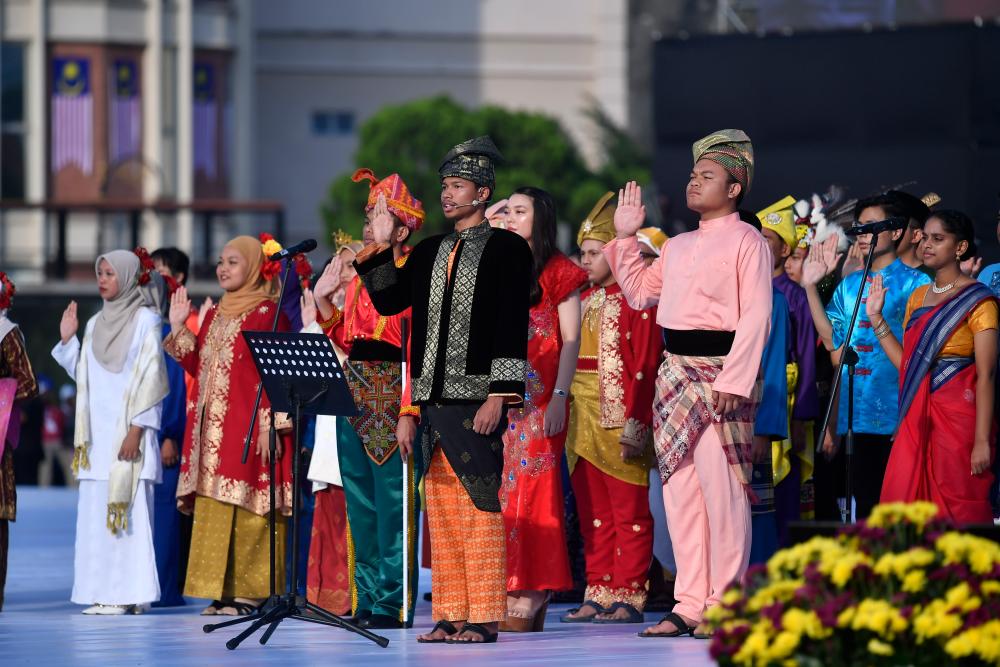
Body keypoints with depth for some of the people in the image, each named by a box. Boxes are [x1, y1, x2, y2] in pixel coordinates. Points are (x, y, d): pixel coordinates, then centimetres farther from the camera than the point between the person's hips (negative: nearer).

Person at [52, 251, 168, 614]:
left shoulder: (145, 320, -3)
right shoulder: (96, 324, 17)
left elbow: (151, 376, -9)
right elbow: (84, 376, 18)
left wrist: (137, 430, -15)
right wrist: (67, 340, 8)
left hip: (128, 431, -7)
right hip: (97, 432, 7)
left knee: (128, 510, -9)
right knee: (94, 512, 2)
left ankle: (130, 593, -9)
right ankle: (104, 593, 4)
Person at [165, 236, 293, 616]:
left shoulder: (268, 313, -5)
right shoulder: (214, 315, 18)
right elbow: (199, 367, 17)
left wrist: (270, 426, -17)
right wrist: (179, 329, 13)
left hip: (248, 426, -8)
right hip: (213, 427, 8)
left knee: (246, 508, -8)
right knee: (214, 509, 5)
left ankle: (251, 592, -6)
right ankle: (222, 590, 8)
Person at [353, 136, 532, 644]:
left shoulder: (507, 249, -1)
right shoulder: (428, 252, 18)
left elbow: (512, 325, -7)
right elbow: (389, 301, 11)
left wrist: (499, 394, -14)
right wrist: (379, 249, 2)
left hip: (477, 397, -6)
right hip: (432, 399, 6)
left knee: (479, 504, -7)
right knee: (441, 509, 6)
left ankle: (483, 617, -4)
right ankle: (450, 616, 9)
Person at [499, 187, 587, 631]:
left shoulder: (557, 272, 0)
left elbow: (571, 340, -6)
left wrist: (559, 396, -16)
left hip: (539, 398, -6)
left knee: (530, 485, -9)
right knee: (502, 489, 1)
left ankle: (529, 599, -11)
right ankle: (511, 592, 3)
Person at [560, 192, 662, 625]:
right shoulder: (584, 301, 16)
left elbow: (645, 365, -12)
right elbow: (567, 359, 16)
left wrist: (634, 423, -19)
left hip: (618, 421, -8)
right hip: (581, 421, 8)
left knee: (629, 514, -3)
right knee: (593, 516, 9)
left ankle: (629, 597, -2)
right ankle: (598, 595, 12)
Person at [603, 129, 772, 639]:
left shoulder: (746, 241, -5)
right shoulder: (678, 247, 19)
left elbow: (755, 317, -12)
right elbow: (639, 292, 28)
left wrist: (732, 382, -20)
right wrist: (626, 237, 21)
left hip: (722, 373, -8)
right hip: (675, 374, 8)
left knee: (722, 492, -9)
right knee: (680, 491, 6)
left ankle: (724, 605, -6)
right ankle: (690, 604, 9)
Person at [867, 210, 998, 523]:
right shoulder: (918, 297, 15)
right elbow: (906, 364, 12)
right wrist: (876, 318, 9)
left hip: (958, 419, -6)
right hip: (917, 417, 6)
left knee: (958, 510, -6)